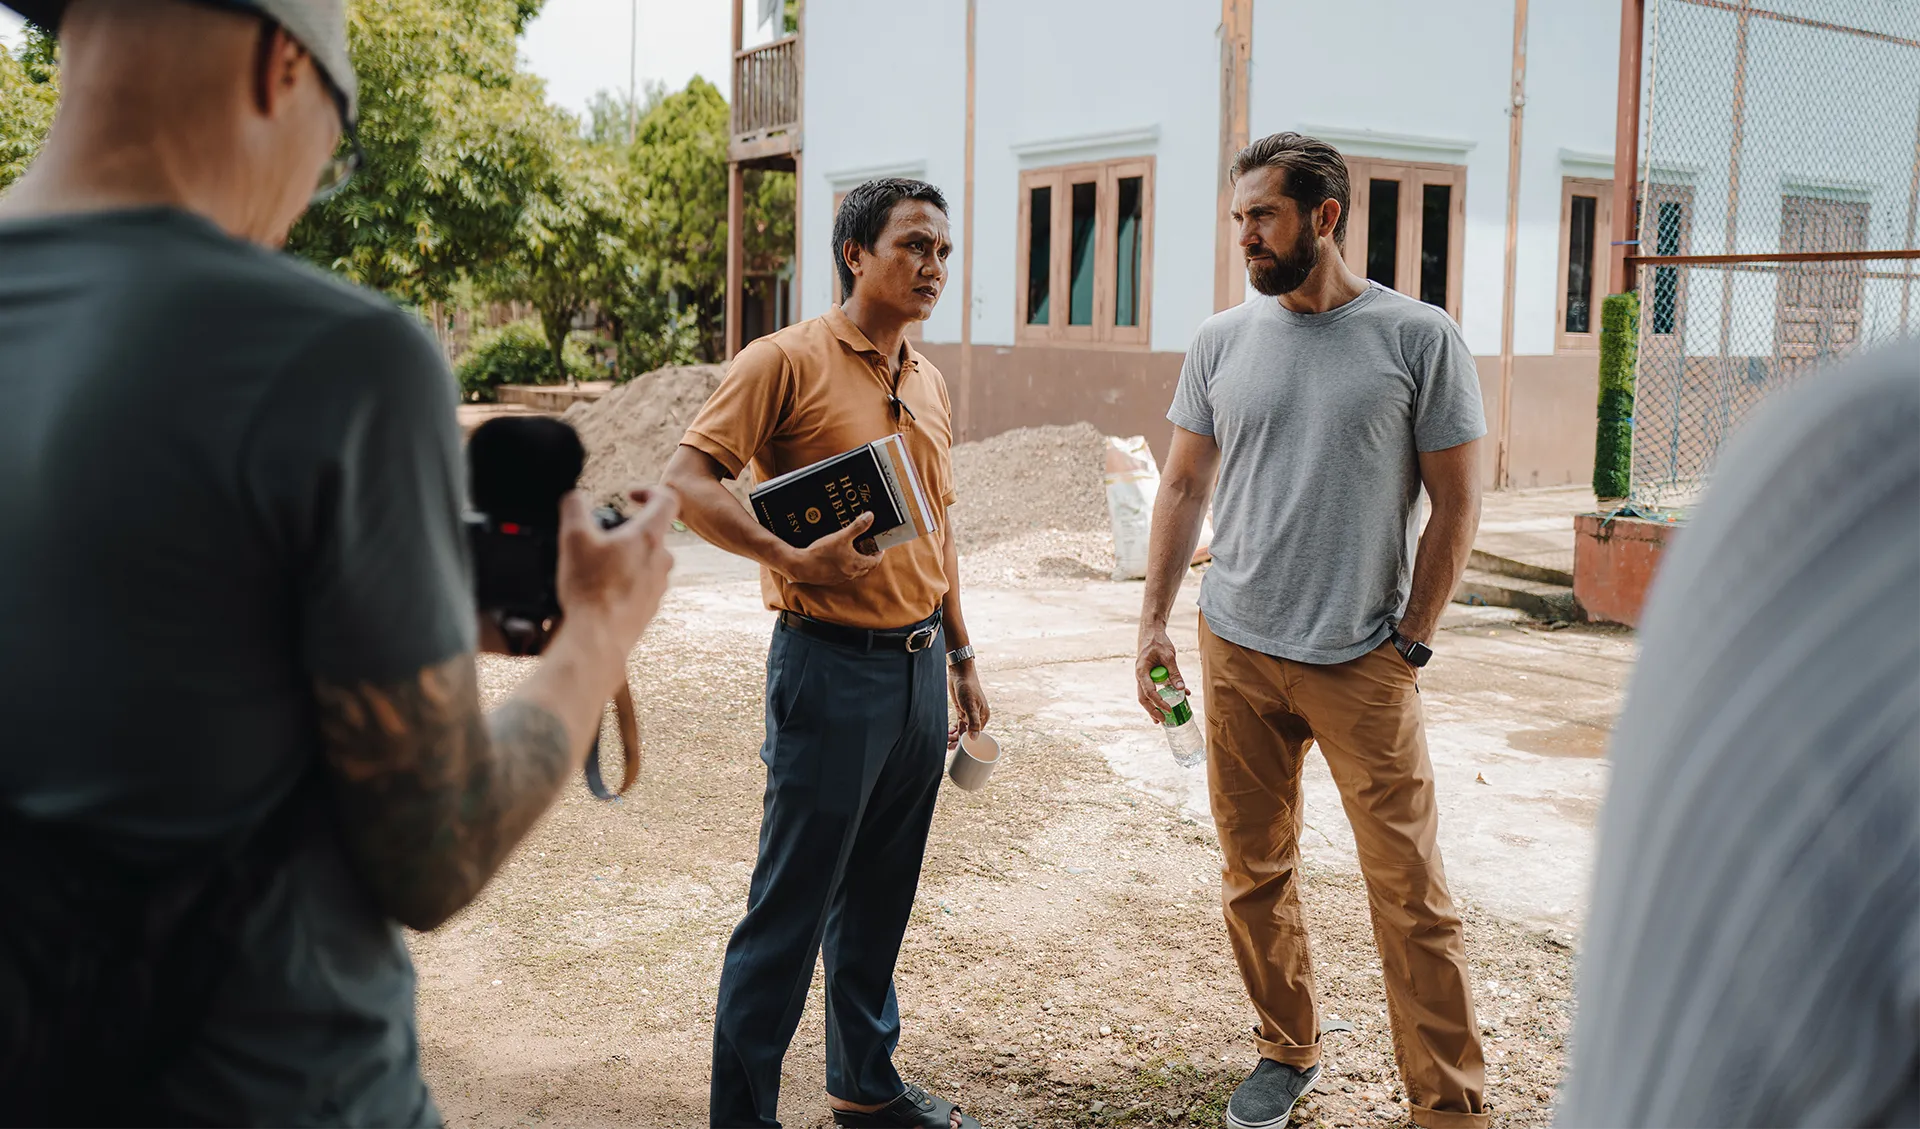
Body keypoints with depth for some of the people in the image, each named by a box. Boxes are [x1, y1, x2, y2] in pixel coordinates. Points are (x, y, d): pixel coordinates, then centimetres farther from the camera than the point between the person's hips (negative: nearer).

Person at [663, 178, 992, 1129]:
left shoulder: (929, 383, 14)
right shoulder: (790, 360, -9)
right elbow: (688, 481, -15)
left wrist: (961, 660, 20)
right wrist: (794, 559, -26)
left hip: (919, 666, 7)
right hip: (831, 666, -7)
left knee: (880, 897, 18)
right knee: (791, 905, 0)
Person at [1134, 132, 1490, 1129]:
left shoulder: (1420, 340, -5)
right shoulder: (1222, 341, 6)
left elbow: (1457, 504, -2)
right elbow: (1183, 487, 12)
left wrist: (1411, 641, -4)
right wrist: (1152, 623, 7)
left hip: (1364, 664, -3)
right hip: (1236, 654, 4)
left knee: (1410, 892, -2)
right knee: (1255, 876, 13)